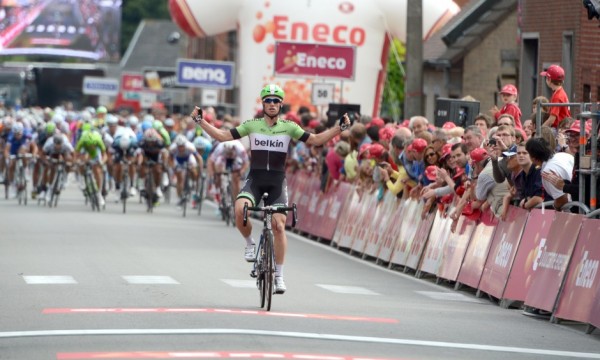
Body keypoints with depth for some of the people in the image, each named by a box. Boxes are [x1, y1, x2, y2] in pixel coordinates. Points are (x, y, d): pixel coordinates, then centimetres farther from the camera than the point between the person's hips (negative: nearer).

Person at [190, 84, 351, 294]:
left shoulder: (289, 127, 3)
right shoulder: (251, 125, 4)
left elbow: (315, 140, 1)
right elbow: (223, 136, 3)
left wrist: (340, 128, -9)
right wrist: (200, 121, -5)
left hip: (277, 182, 0)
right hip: (255, 180, 0)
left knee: (279, 226, -10)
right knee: (240, 209, -29)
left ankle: (279, 275, 0)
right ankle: (250, 244, 0)